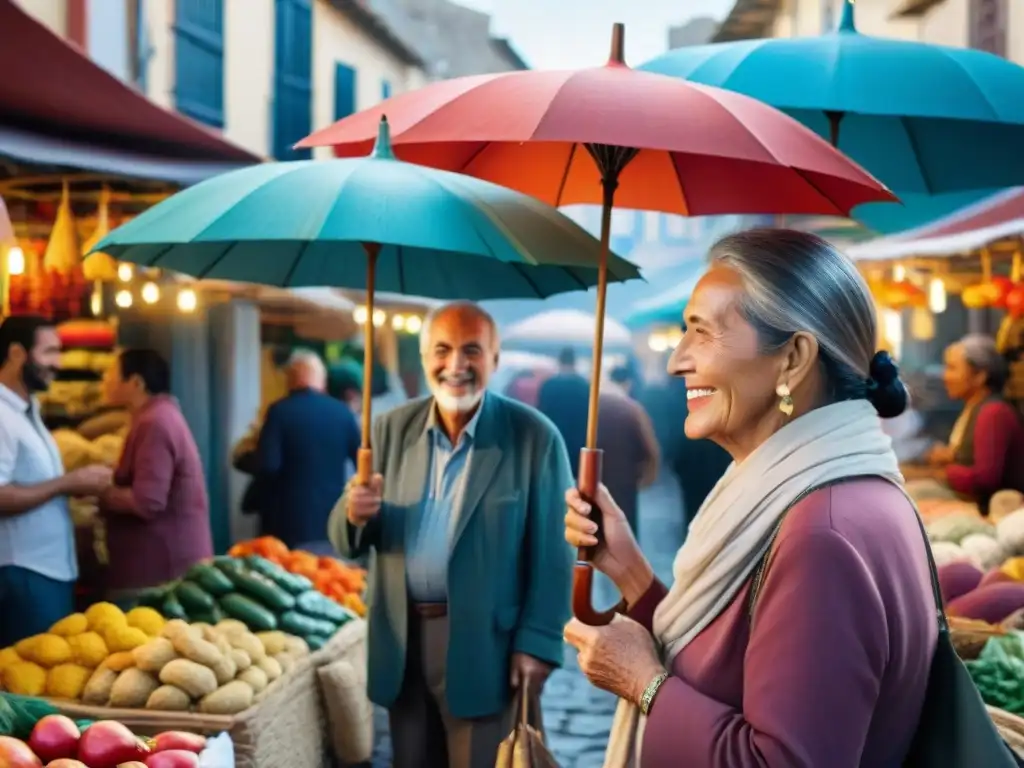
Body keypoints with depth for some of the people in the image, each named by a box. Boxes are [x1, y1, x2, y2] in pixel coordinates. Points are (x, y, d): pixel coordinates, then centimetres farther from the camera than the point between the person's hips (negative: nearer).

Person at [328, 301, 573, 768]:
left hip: (484, 646, -4)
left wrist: (537, 643, -13)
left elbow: (552, 555, -8)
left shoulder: (534, 436, -8)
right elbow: (348, 543, 4)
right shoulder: (392, 430, 4)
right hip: (402, 643, 4)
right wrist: (354, 514, -18)